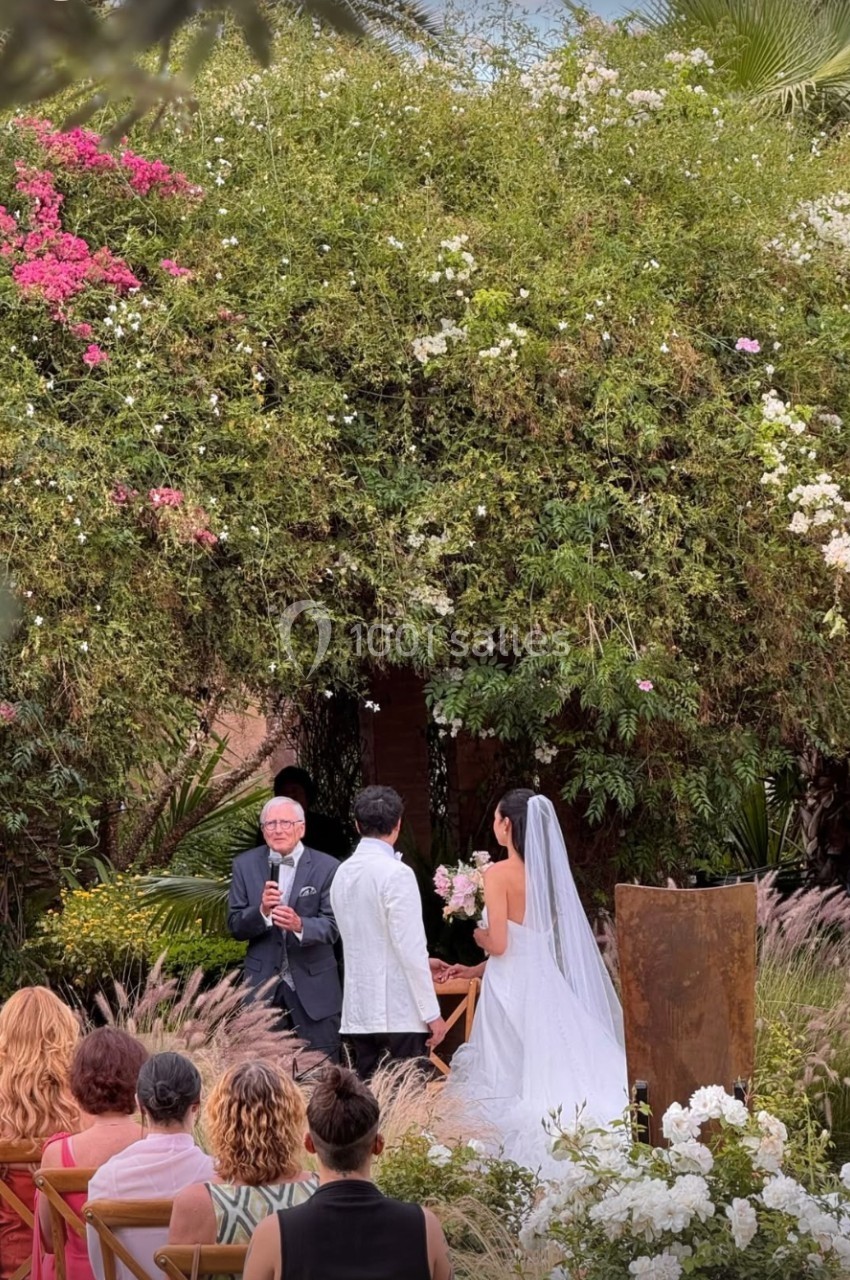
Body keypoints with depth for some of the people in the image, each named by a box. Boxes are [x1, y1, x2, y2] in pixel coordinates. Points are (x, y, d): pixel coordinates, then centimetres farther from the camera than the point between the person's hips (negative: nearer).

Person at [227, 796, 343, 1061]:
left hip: (313, 987, -2)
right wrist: (261, 911, -20)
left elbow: (331, 927, -8)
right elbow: (234, 926, 2)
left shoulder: (327, 868, -3)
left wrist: (299, 925, -29)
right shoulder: (246, 865, 5)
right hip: (263, 986, 2)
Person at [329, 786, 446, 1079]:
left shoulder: (343, 874, 10)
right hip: (400, 1012, -7)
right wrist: (432, 1013, -10)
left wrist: (421, 962, 30)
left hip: (358, 1012, 7)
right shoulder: (396, 873, -12)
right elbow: (410, 947, -15)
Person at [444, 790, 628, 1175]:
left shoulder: (500, 874, -13)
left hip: (512, 986, -7)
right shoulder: (550, 871, 7)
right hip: (547, 983, 7)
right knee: (549, 1068, 11)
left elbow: (498, 943, -19)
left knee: (508, 1080, 0)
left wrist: (478, 936, 6)